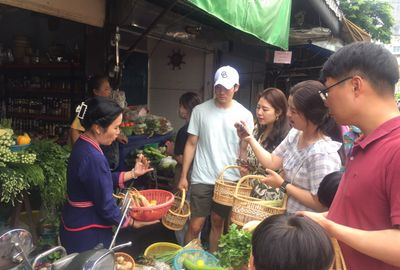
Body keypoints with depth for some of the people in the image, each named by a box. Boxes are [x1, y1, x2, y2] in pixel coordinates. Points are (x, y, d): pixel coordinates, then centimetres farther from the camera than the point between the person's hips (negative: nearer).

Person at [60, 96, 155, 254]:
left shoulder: (84, 146, 0)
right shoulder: (92, 158, -30)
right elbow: (105, 205, -24)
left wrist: (132, 173, 5)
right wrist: (131, 222, -8)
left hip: (79, 224, 9)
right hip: (85, 235, -9)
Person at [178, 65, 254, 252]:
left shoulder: (244, 115, -1)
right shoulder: (200, 110, -3)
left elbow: (244, 150, 3)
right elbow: (191, 144, 1)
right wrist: (183, 176, -1)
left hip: (229, 180, 1)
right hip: (202, 179, -1)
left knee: (218, 223, 16)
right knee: (195, 225, 2)